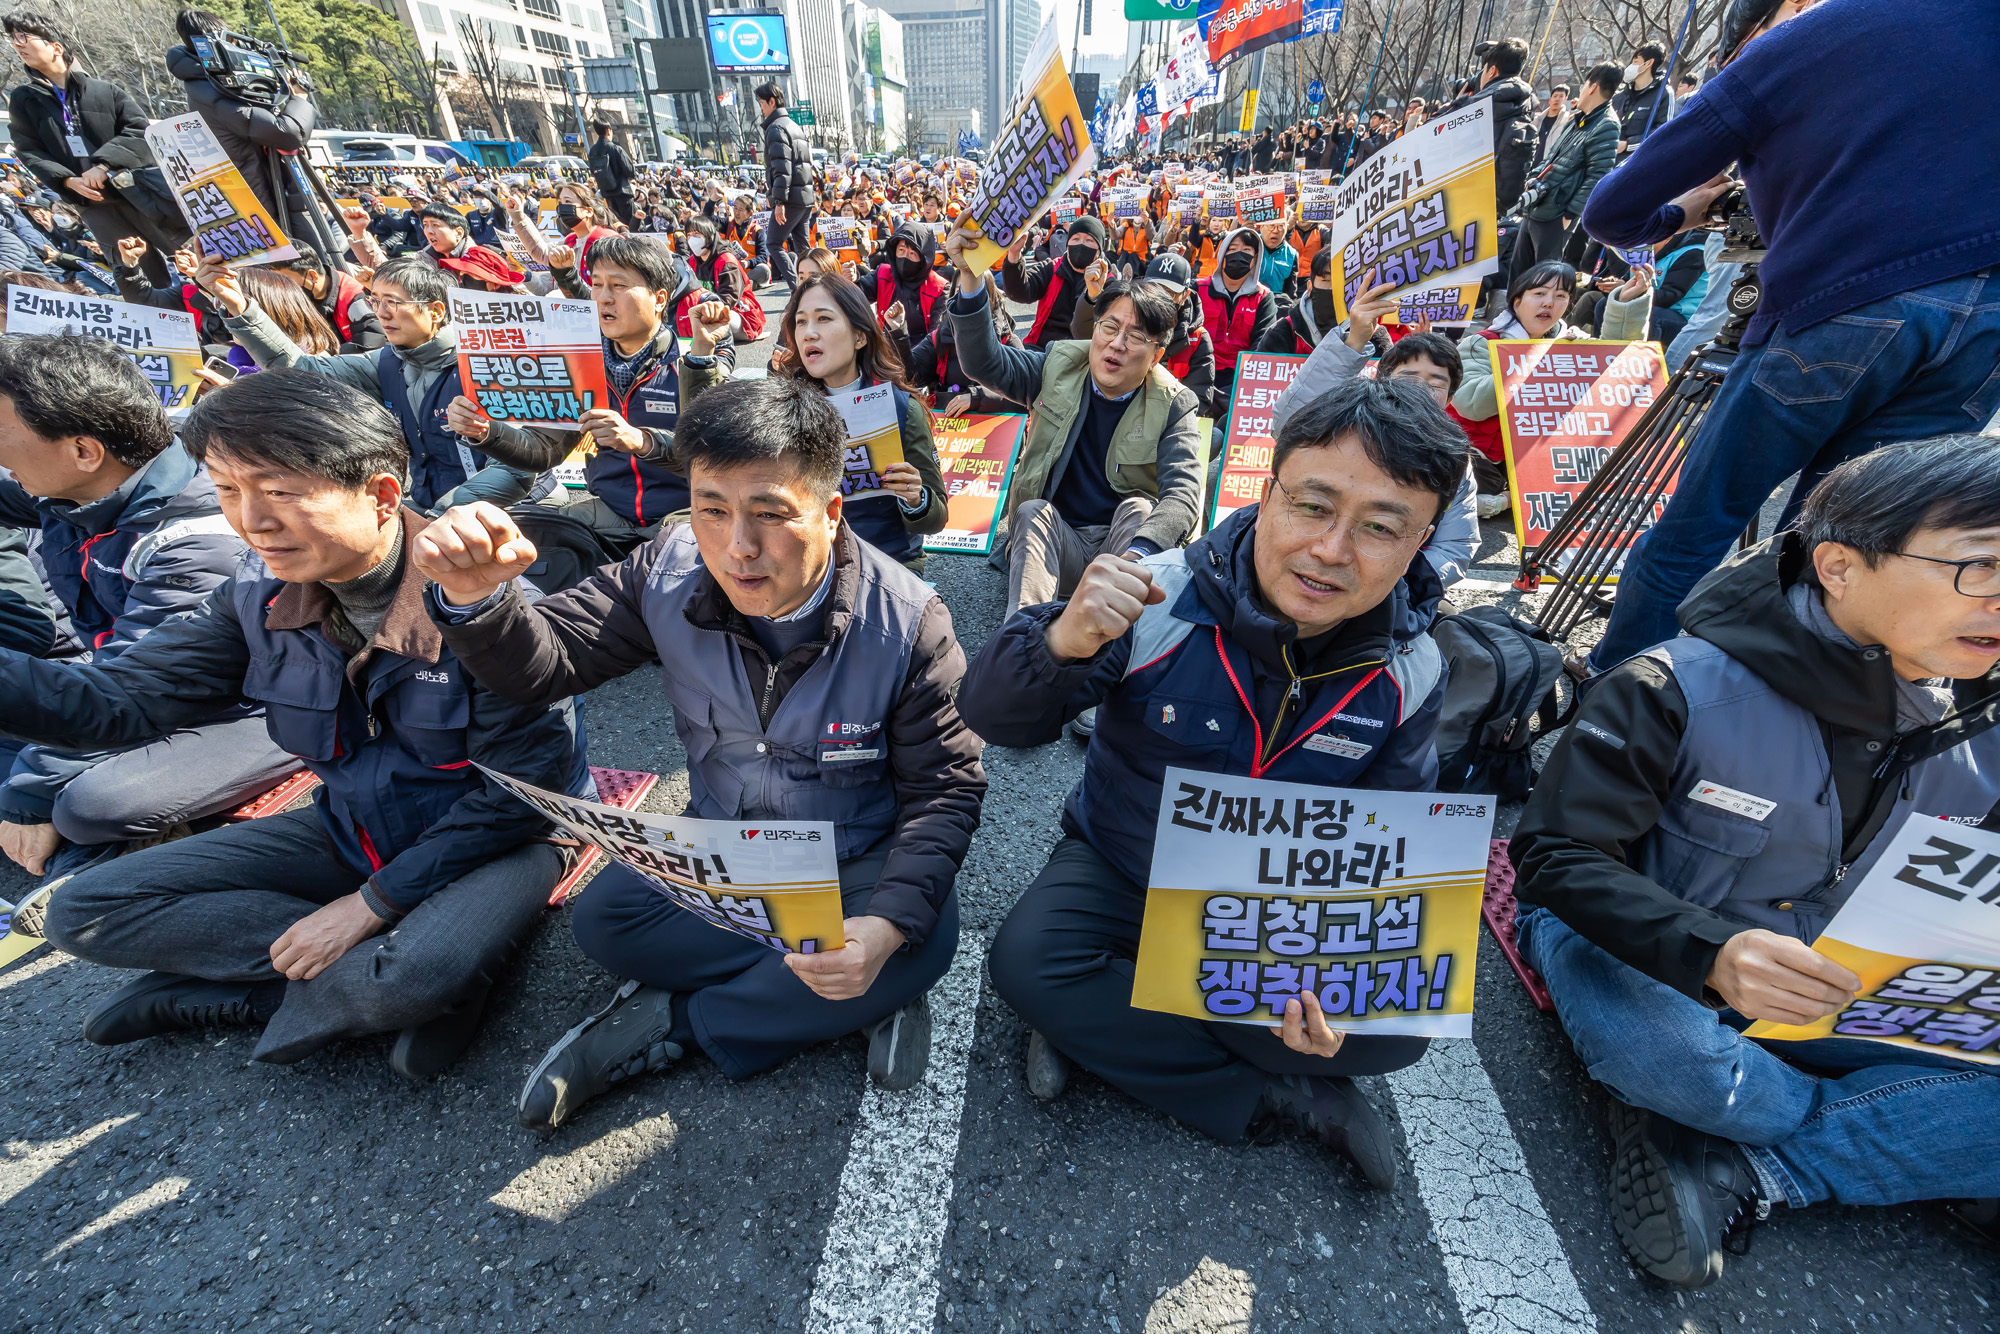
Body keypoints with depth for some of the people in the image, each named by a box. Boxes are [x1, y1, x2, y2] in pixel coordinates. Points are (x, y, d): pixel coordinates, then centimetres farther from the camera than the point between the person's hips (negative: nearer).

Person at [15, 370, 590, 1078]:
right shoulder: (261, 592, -3)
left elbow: (525, 788, -23)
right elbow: (128, 697, 1)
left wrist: (376, 901, -17)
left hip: (495, 839, -6)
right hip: (353, 832, 7)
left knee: (417, 977, -34)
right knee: (82, 911, -2)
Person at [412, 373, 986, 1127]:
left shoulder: (907, 621, -23)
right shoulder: (669, 579, -13)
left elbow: (947, 788, -19)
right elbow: (542, 665, -6)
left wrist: (888, 925, -34)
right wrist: (476, 599, -30)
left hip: (854, 863, -2)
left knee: (925, 942, -29)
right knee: (602, 916, -21)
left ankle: (669, 1023, -10)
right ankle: (863, 1000, -11)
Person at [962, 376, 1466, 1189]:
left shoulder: (1409, 675, -12)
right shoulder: (1159, 599, -24)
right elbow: (995, 720, -23)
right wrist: (1061, 644, -45)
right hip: (1120, 870, -1)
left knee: (1397, 1024, -18)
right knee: (1026, 962, -25)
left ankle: (1107, 1023, -6)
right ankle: (1279, 1092, -8)